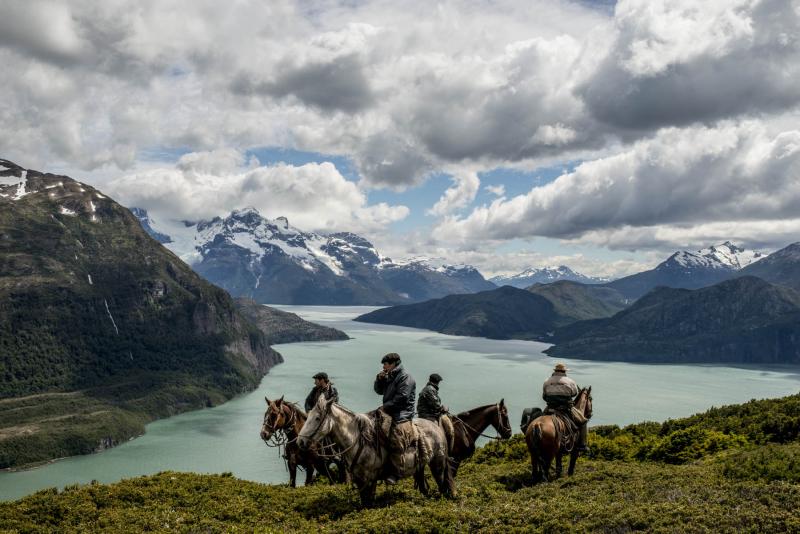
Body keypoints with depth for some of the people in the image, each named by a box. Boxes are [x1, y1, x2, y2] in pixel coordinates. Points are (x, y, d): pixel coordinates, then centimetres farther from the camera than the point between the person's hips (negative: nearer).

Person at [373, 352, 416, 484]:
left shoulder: (405, 377, -9)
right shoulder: (389, 377, 19)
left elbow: (401, 397, -17)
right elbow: (379, 390, 24)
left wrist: (385, 406, -14)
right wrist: (379, 379, 5)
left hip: (402, 415, -10)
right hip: (389, 414, 10)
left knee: (396, 443, -20)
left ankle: (395, 473, -20)